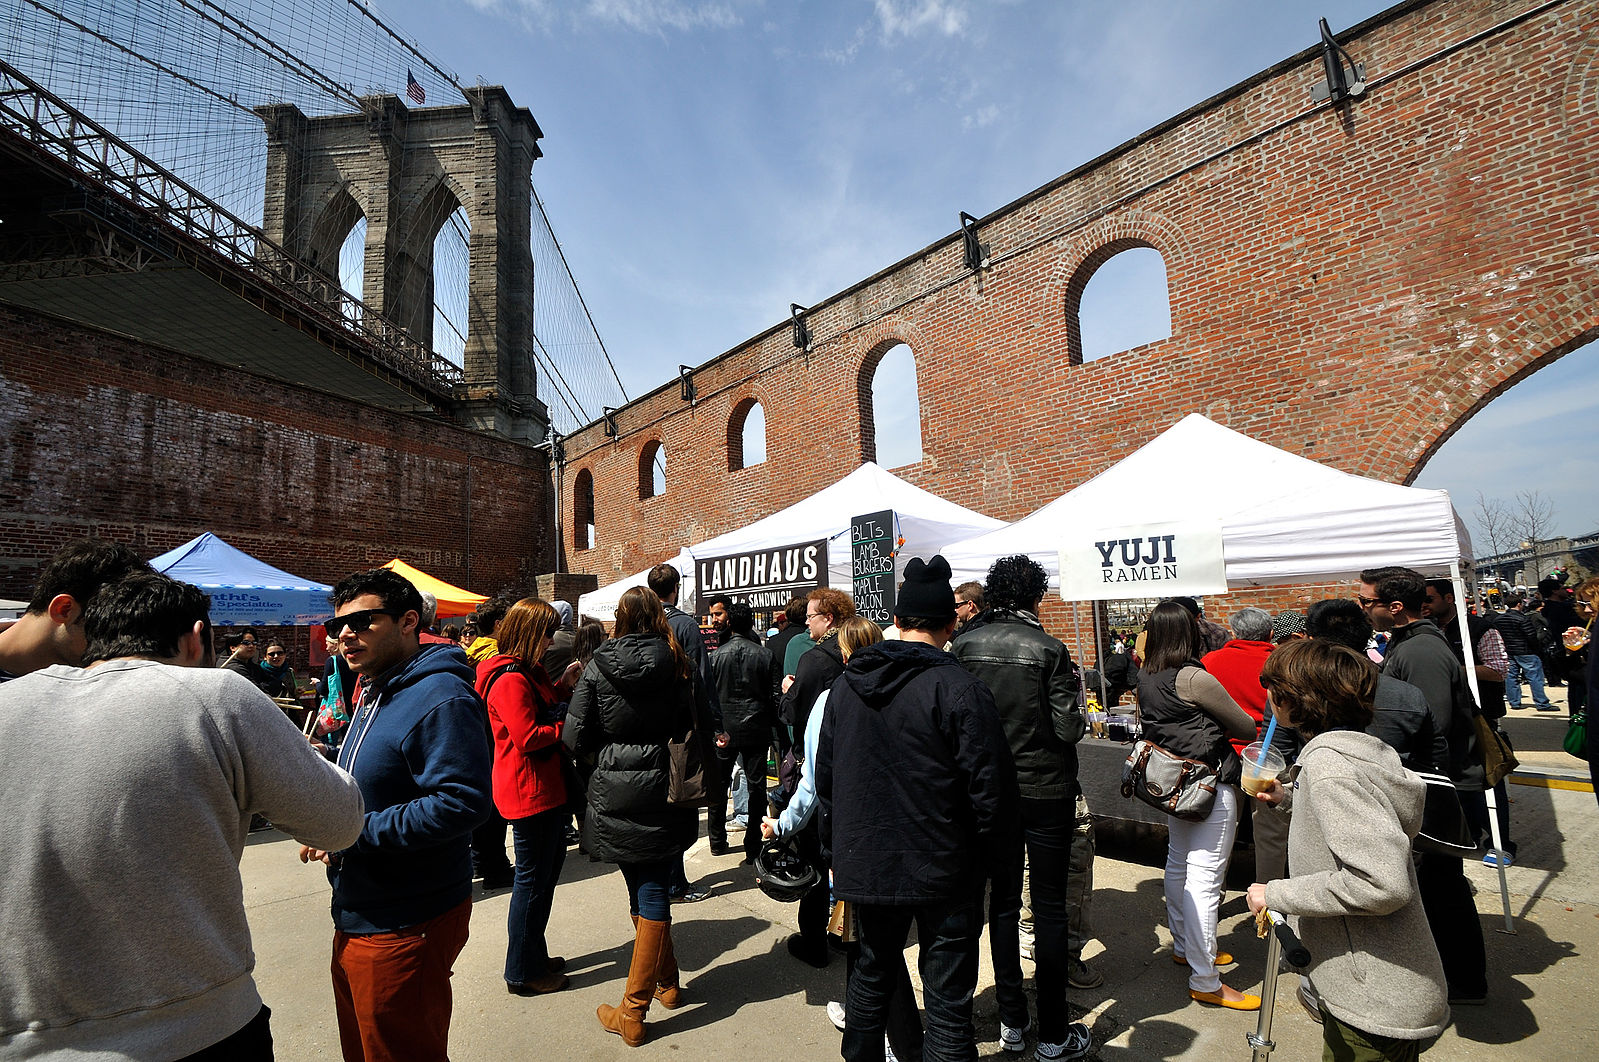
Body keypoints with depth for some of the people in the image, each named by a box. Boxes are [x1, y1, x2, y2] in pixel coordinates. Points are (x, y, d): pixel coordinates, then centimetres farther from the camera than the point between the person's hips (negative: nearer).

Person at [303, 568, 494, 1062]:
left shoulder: (439, 699, -24)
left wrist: (358, 832, -24)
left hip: (406, 929, -10)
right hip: (355, 918, 10)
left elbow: (462, 803, -32)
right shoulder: (373, 694, 10)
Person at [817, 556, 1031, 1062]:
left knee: (872, 973, 25)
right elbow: (989, 785, -17)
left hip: (865, 863, 5)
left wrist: (837, 847, 17)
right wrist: (986, 853, 1)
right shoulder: (959, 688, -19)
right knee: (947, 998, 9)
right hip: (943, 869, -5)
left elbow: (825, 775, 7)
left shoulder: (847, 683, 0)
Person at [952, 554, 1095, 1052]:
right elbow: (1069, 729, -15)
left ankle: (1011, 1020, 28)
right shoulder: (1049, 649, -16)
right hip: (1046, 790, -3)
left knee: (1002, 900, 16)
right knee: (1050, 906, 11)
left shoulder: (965, 643, -7)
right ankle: (1053, 1032, 23)